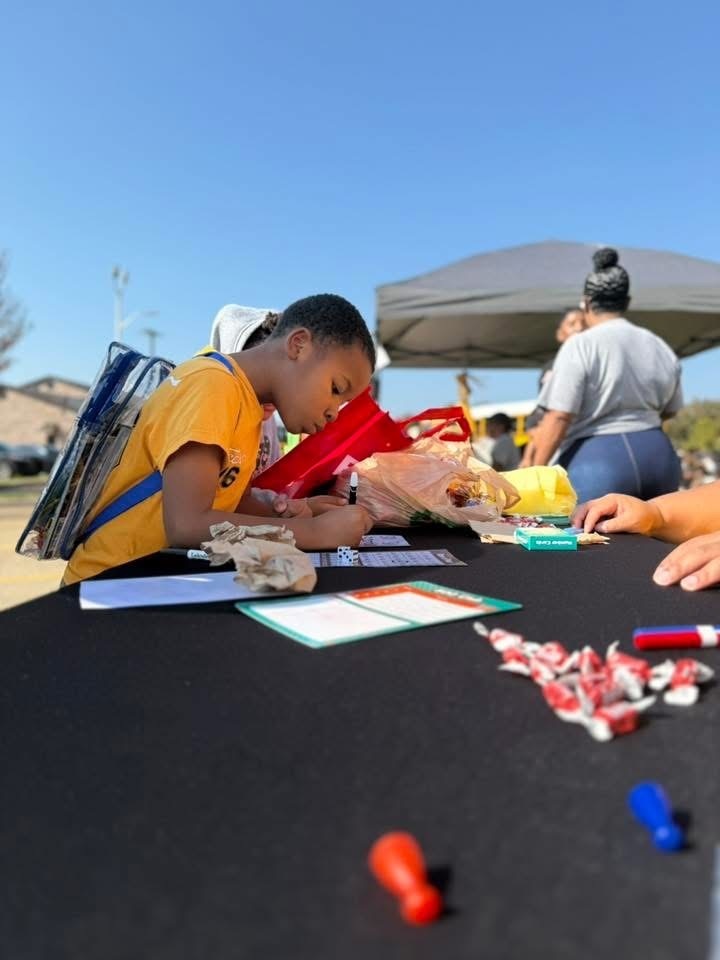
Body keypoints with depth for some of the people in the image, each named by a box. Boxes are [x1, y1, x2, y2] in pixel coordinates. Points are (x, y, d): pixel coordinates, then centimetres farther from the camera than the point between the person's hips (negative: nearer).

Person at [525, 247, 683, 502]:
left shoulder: (580, 346, -9)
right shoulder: (659, 347, 12)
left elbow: (559, 418, -16)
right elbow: (669, 410, 22)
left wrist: (532, 473, -9)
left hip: (598, 462, -7)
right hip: (657, 456, 7)